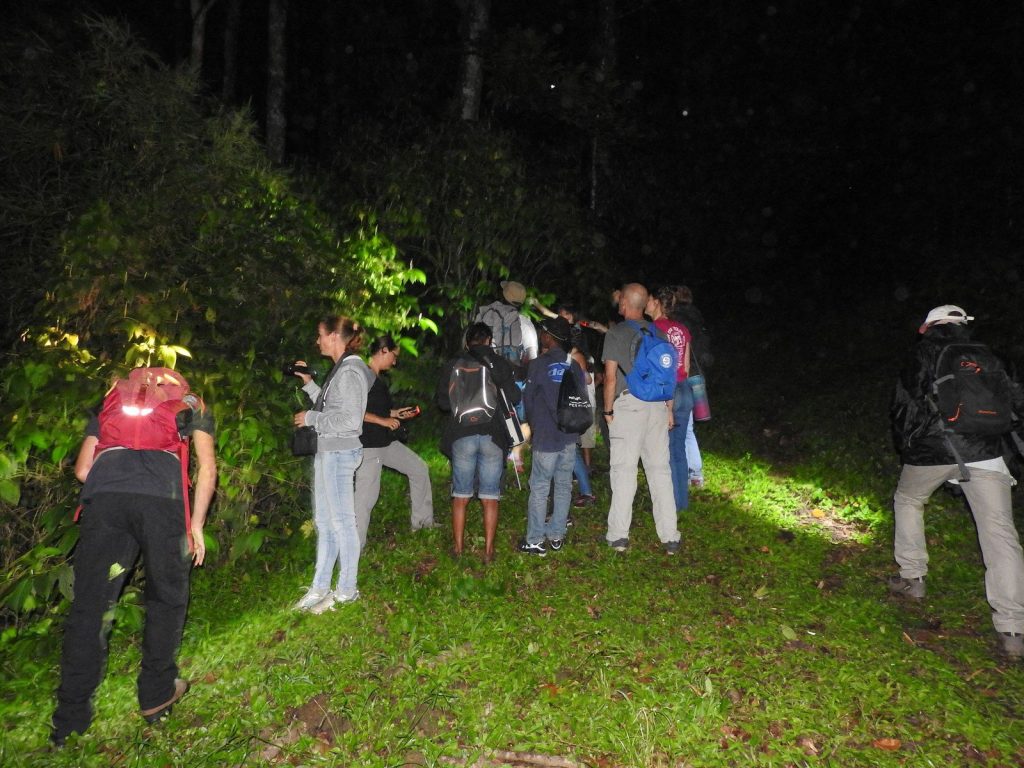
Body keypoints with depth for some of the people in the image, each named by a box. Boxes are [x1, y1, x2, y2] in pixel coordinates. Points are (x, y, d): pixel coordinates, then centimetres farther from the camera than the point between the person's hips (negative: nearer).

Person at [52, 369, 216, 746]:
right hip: (163, 498, -2)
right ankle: (156, 695, 25)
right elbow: (207, 467, 15)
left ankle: (71, 719, 15)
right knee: (167, 598, 16)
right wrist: (196, 524, 19)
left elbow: (83, 469, 26)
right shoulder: (191, 405, 28)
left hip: (104, 495, 2)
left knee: (90, 606, 9)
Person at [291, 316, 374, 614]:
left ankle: (346, 590, 13)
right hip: (328, 452, 10)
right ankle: (320, 587, 25)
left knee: (341, 521, 0)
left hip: (339, 453, -10)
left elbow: (349, 420, -21)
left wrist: (311, 418, -12)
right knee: (323, 521, 15)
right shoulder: (340, 369, 14)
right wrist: (309, 384, 13)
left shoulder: (350, 372, -16)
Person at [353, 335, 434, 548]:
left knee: (419, 469, 17)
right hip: (367, 445, -10)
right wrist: (384, 421, -20)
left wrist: (395, 413, 13)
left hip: (386, 442, 10)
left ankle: (422, 521, 28)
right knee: (366, 497, -8)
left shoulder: (380, 379, 14)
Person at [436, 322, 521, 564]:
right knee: (490, 498, 6)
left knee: (460, 496, 12)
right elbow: (514, 397, -3)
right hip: (493, 435, -1)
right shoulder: (500, 364, -1)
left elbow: (442, 401, 3)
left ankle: (457, 547, 20)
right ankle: (488, 550, 10)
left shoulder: (452, 365, 2)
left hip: (462, 435, 1)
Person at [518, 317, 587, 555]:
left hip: (546, 437, -5)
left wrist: (534, 424, 20)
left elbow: (528, 400, 2)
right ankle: (556, 535, 20)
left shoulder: (538, 365, -8)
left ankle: (535, 540, 6)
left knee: (539, 488, 1)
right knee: (563, 486, 12)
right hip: (570, 436, 5)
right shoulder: (575, 366, 3)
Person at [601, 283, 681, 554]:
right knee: (660, 469, 7)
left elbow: (610, 375, -7)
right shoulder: (657, 332, 11)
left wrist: (608, 410, 2)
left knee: (624, 470, 1)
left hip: (628, 403, -4)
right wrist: (669, 408, 17)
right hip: (658, 405, 4)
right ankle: (670, 537, 10)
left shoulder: (616, 333, -3)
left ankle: (619, 535, 4)